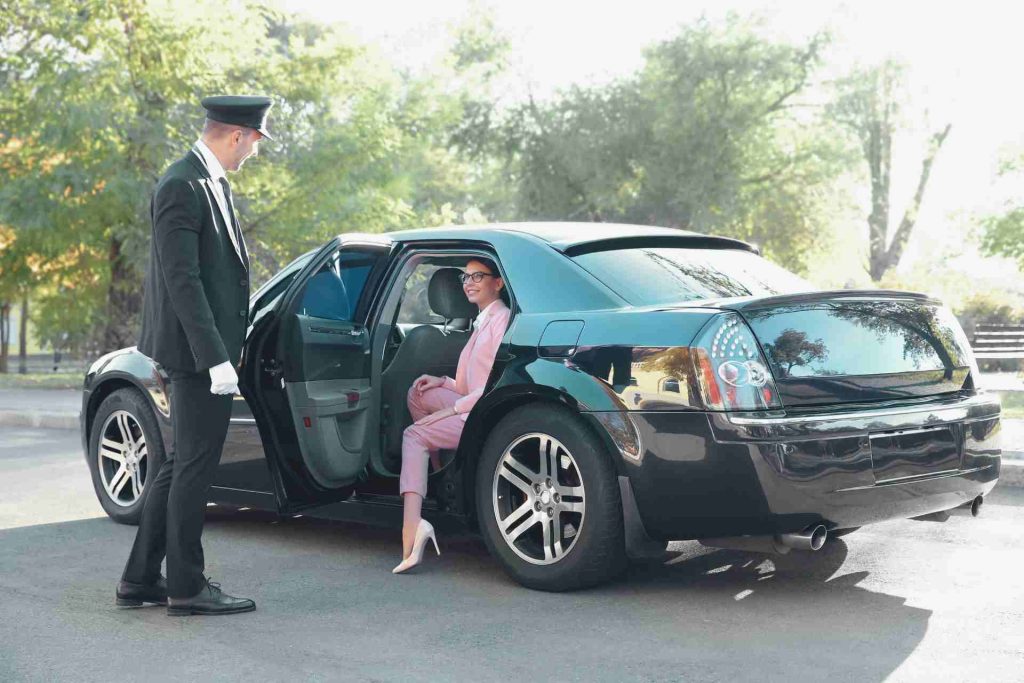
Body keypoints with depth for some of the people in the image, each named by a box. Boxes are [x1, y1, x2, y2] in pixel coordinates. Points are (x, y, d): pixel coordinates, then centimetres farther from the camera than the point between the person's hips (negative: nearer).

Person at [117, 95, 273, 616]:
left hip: (210, 349, 10)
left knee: (180, 465, 14)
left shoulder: (211, 183, 14)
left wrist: (225, 349, 18)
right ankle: (186, 587, 9)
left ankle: (140, 579, 22)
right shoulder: (181, 187, -17)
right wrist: (215, 358, -23)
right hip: (198, 352, -10)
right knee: (194, 467, -2)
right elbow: (182, 280, -21)